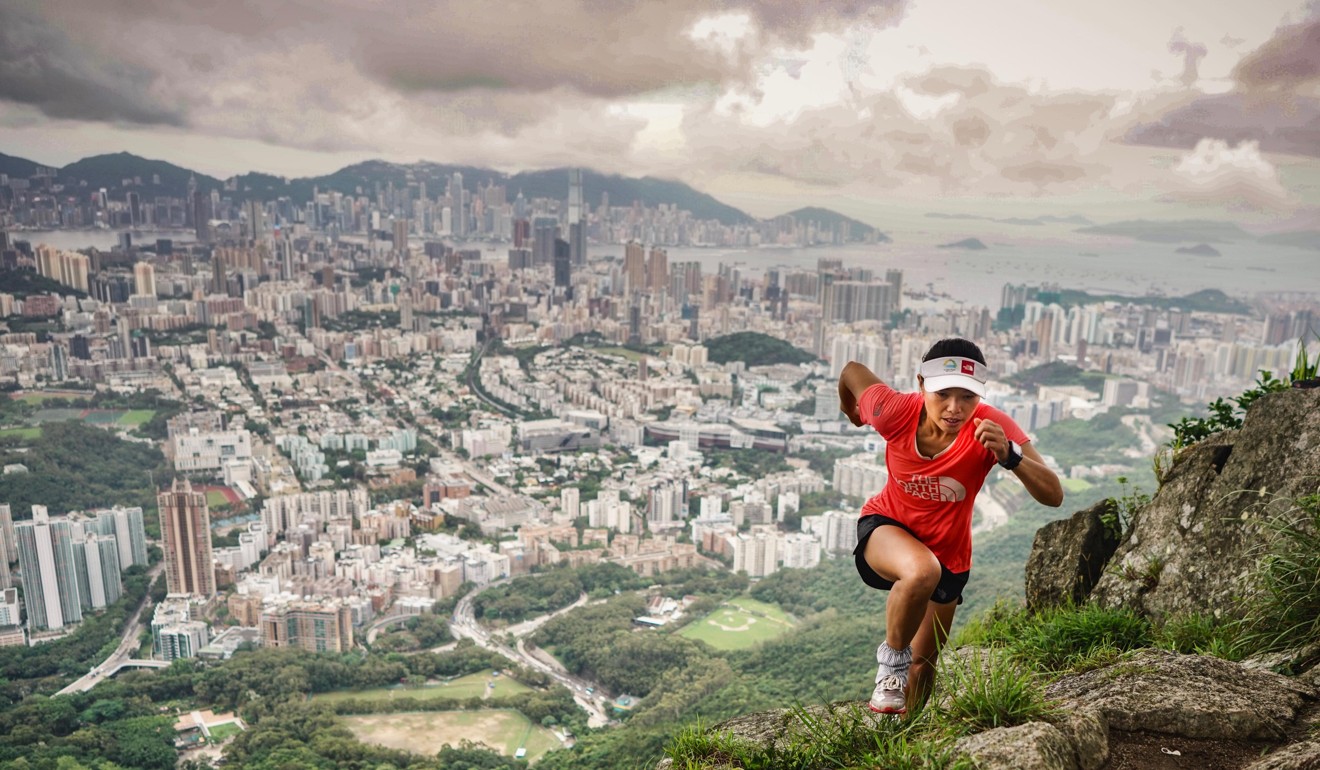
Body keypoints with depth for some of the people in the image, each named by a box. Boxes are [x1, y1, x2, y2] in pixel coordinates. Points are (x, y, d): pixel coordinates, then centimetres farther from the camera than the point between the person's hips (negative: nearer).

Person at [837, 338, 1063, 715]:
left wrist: (1009, 456, -51)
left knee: (924, 665, 16)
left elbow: (1054, 496, -32)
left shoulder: (991, 427, -29)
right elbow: (852, 370, -8)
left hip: (948, 553, 2)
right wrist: (852, 412, 13)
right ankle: (892, 658, -9)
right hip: (886, 526, -2)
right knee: (922, 571, -39)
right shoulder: (895, 411, -28)